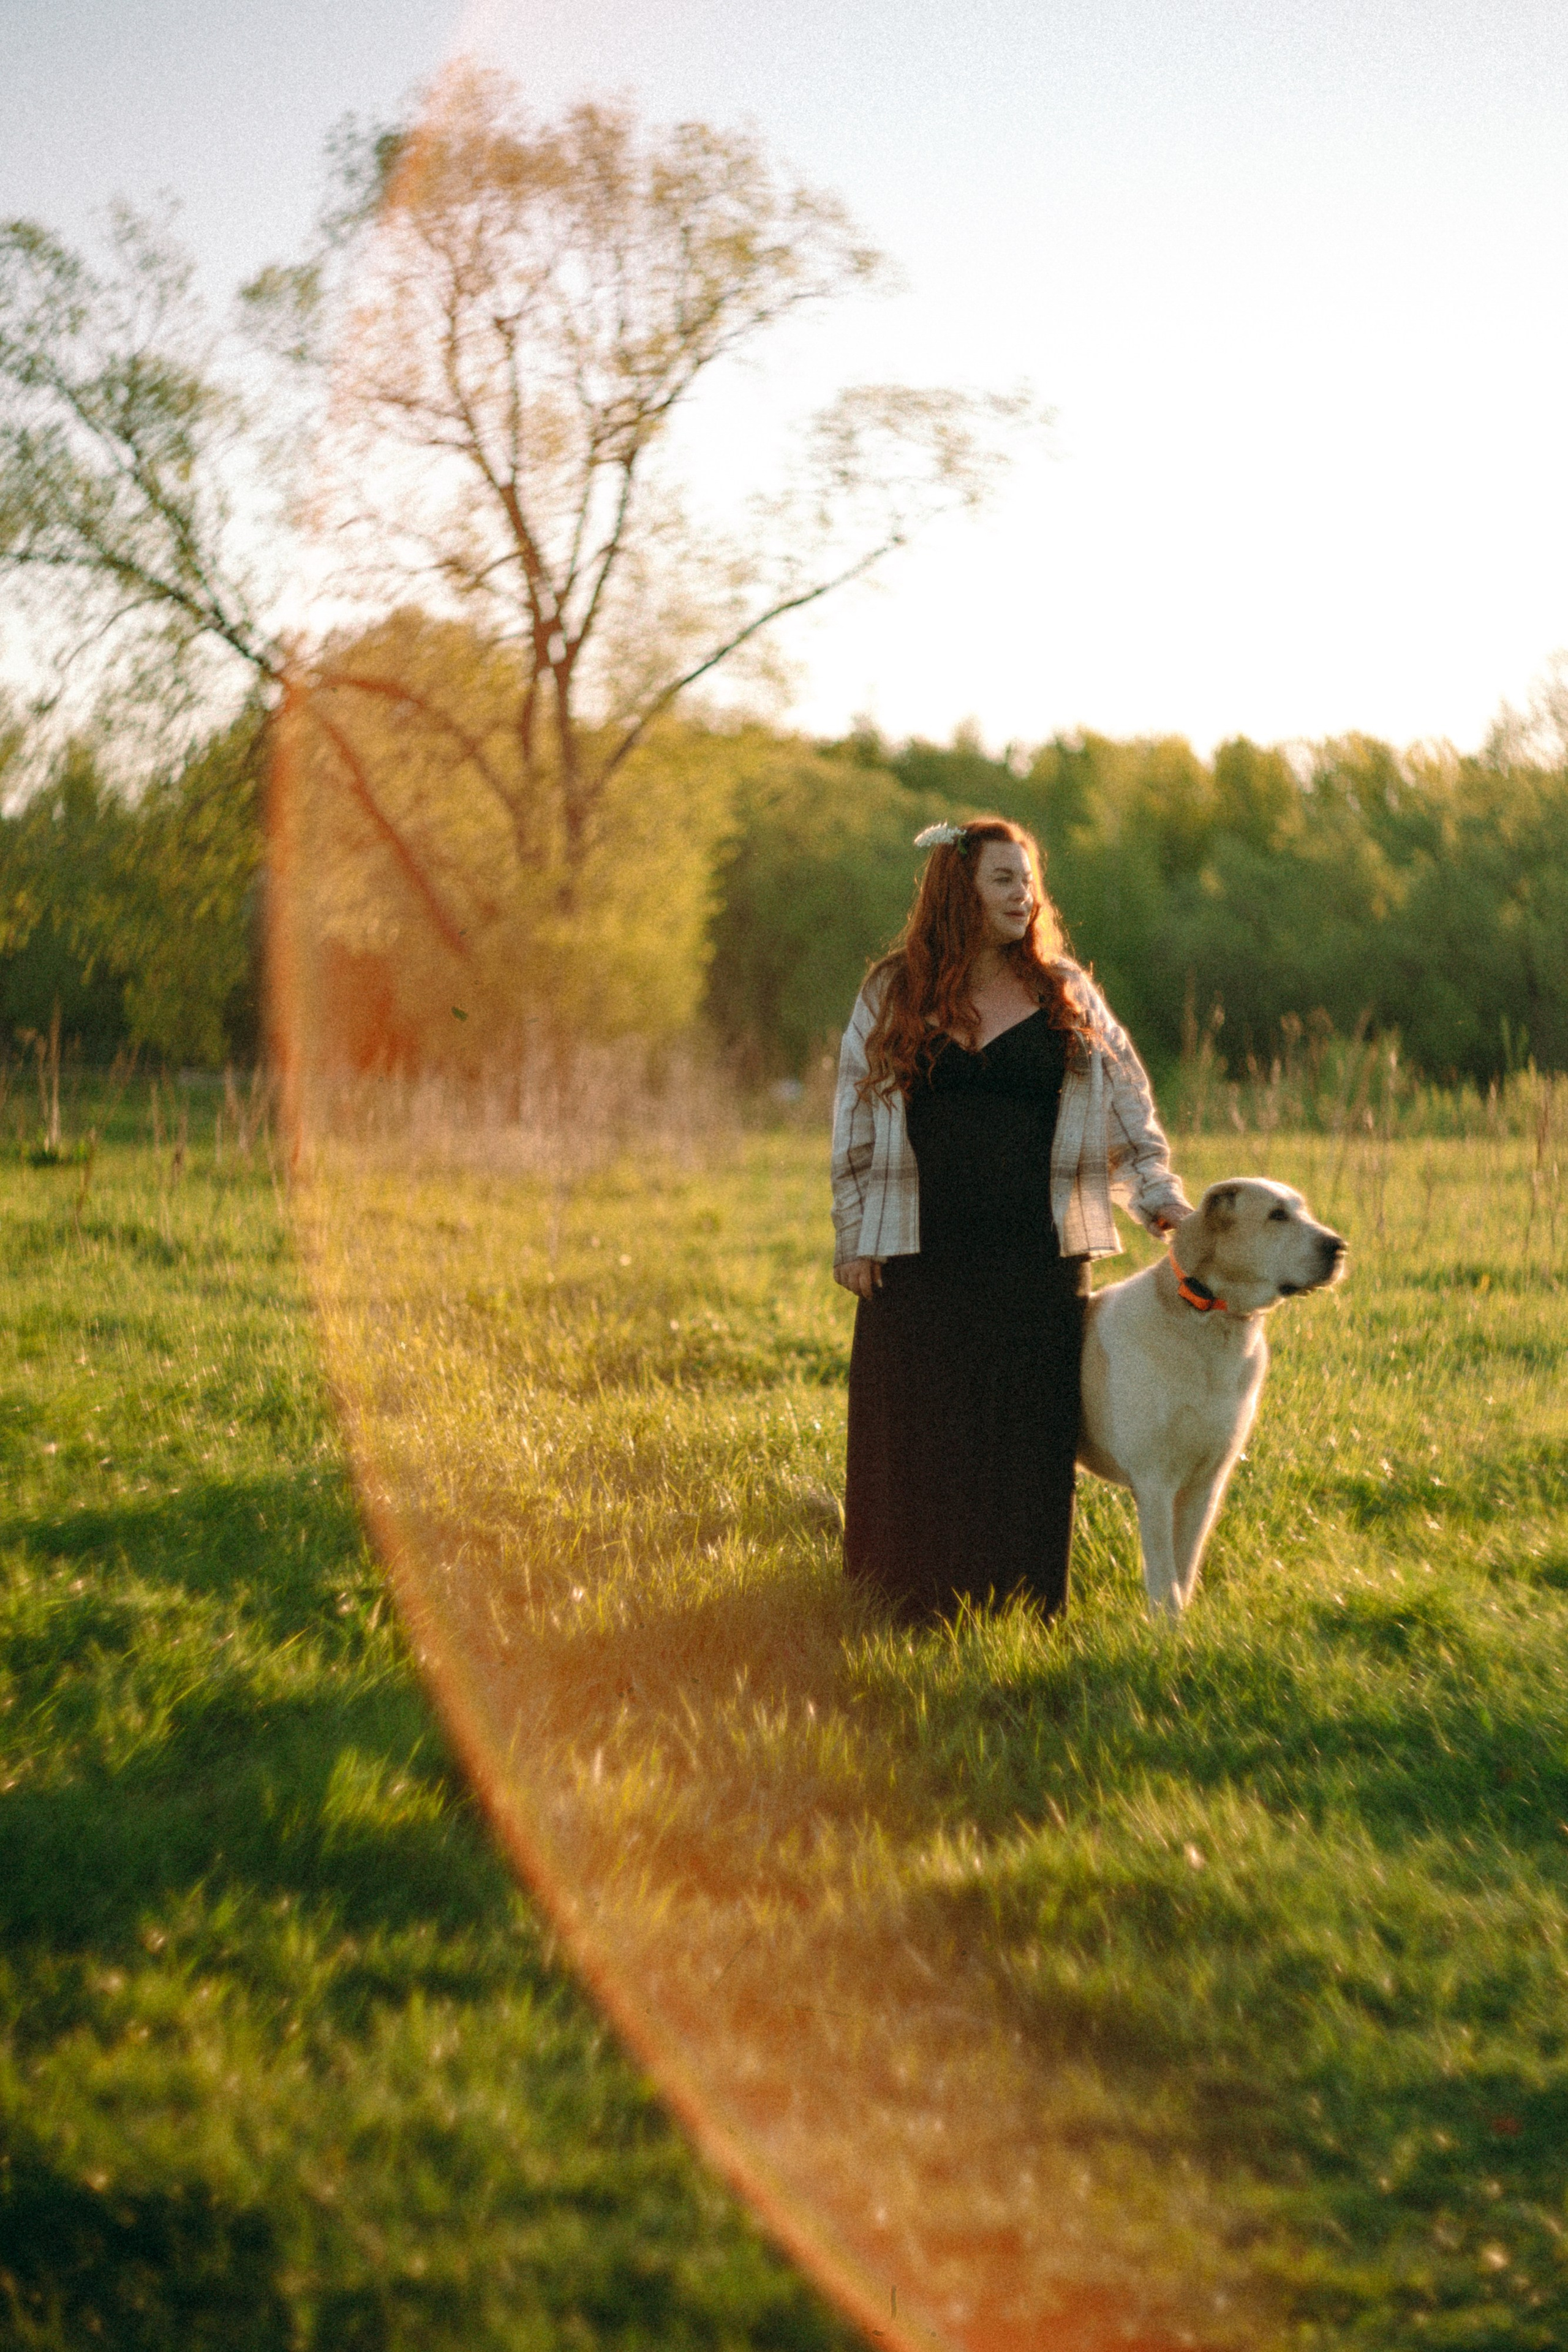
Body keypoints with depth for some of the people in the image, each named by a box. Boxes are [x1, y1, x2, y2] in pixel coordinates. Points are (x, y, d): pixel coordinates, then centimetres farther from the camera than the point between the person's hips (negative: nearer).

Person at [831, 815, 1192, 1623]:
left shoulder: (1066, 995, 8)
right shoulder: (891, 995, 7)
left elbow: (1125, 1102, 8)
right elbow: (854, 1121, 8)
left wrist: (1160, 1195, -4)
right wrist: (852, 1238, 2)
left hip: (1035, 1253, 0)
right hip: (919, 1249, 0)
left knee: (1028, 1432, 1)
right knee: (919, 1434, 2)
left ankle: (1021, 1600, 10)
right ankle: (917, 1599, 12)